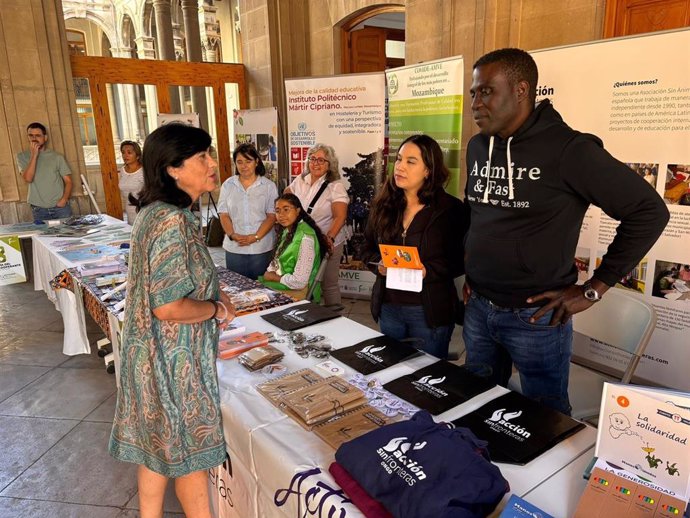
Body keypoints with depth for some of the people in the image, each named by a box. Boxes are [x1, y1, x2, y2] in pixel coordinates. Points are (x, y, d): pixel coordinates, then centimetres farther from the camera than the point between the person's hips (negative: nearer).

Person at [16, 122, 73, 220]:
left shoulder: (57, 157, 2)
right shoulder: (22, 157, 4)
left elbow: (68, 181, 3)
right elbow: (28, 178, -11)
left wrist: (64, 199, -13)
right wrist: (34, 155, -12)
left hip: (60, 208, 0)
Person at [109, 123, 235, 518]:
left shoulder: (157, 212, 5)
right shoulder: (174, 222, -26)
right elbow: (169, 307, -28)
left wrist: (214, 294, 6)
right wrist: (216, 309, -12)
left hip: (155, 353, 9)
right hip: (174, 358, -9)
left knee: (159, 443, 24)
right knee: (189, 452, 11)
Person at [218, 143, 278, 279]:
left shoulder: (269, 186, 1)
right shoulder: (228, 185, 6)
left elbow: (272, 216, -4)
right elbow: (223, 215, 4)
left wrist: (255, 237, -16)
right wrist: (233, 235, -13)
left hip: (262, 247, -1)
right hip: (234, 248, 2)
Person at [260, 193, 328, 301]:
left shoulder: (305, 237, -22)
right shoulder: (288, 230, 7)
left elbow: (299, 282, -26)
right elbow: (277, 261, 17)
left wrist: (274, 277, -10)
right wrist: (269, 273, -3)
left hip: (297, 291, -7)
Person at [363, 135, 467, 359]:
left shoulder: (449, 209, -8)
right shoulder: (384, 205, 5)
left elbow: (462, 260, -7)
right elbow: (369, 250, 13)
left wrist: (427, 270, -21)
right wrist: (380, 264, -8)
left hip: (430, 310, -4)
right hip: (388, 306, 4)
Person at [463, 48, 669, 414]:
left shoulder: (567, 148, -16)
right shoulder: (477, 147, 6)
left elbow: (649, 211, -12)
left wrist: (593, 289, -11)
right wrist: (470, 269, 11)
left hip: (535, 316, -6)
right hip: (477, 308, 6)